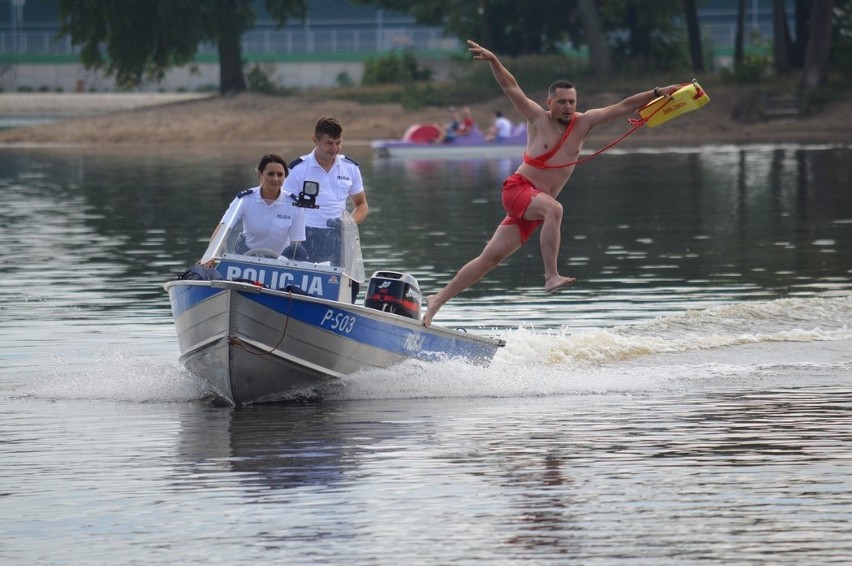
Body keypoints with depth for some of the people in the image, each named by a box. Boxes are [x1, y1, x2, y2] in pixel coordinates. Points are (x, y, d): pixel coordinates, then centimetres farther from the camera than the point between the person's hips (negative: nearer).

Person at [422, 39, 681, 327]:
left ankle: (438, 300, 9)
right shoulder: (538, 119, -4)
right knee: (553, 208, -35)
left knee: (492, 256, 3)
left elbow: (623, 107, 1)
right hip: (518, 188, -5)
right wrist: (493, 61, -25)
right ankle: (551, 276, -39)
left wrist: (656, 93, -7)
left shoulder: (583, 123, 5)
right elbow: (511, 88, -11)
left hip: (535, 207, 5)